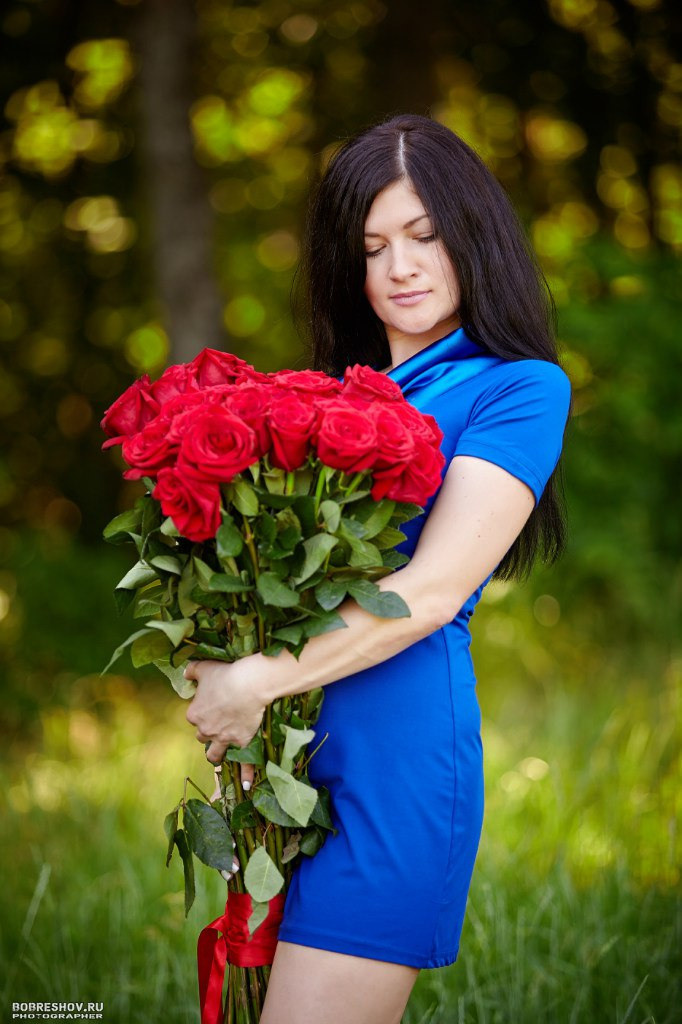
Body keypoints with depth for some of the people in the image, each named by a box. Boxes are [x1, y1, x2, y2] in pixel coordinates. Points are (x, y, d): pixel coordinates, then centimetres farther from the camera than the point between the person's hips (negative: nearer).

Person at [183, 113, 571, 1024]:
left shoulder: (519, 388, -2)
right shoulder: (338, 393, 19)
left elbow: (433, 590, -12)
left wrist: (256, 682, -16)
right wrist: (214, 669, -2)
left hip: (396, 750, -6)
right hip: (286, 755, 7)